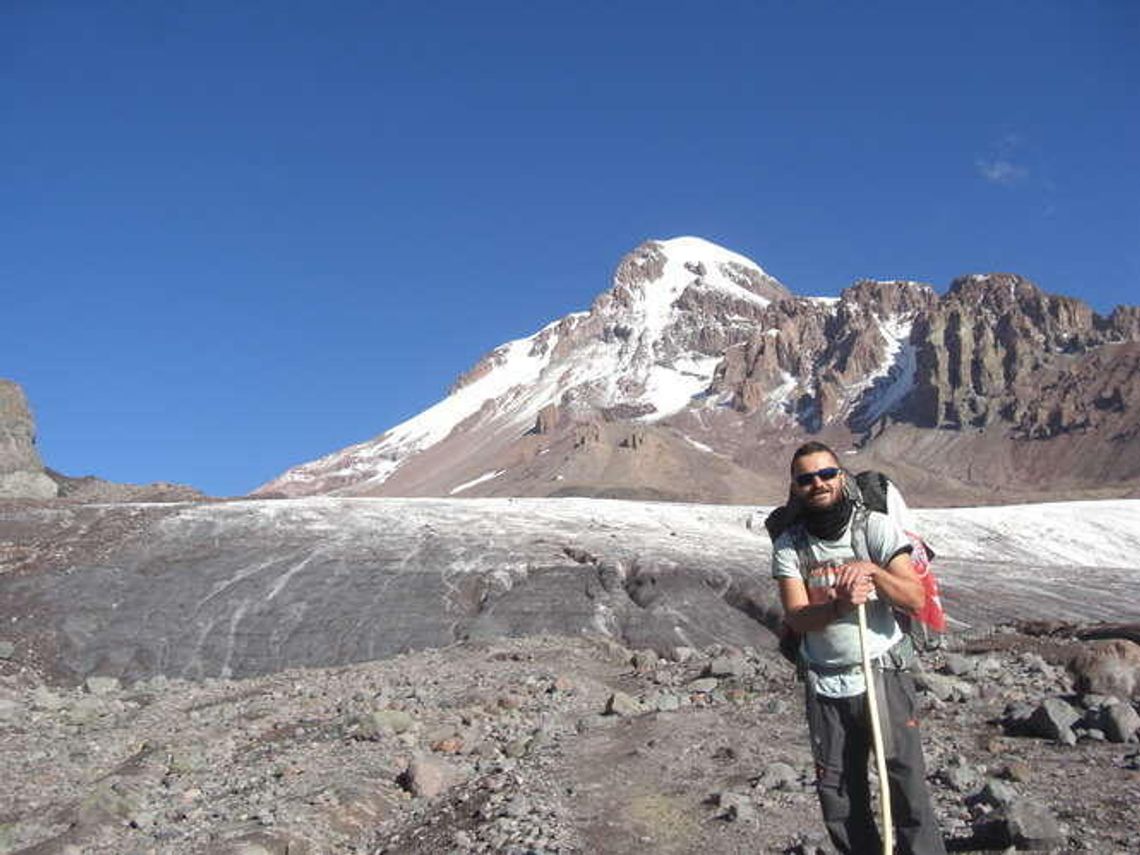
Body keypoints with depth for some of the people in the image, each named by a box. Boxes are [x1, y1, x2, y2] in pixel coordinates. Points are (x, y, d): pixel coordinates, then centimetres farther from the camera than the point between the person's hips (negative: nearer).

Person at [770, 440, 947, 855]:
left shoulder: (876, 527, -6)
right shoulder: (788, 545, 0)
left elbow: (915, 599, -11)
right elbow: (796, 616, -10)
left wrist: (871, 570, -28)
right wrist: (838, 606, -29)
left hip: (883, 674, -2)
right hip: (825, 685, 2)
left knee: (907, 785, -6)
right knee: (838, 797, 9)